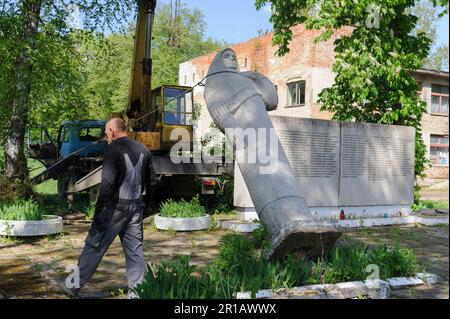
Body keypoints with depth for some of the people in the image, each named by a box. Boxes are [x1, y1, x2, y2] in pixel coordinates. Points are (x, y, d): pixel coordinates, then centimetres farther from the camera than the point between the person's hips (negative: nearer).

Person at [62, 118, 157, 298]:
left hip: (115, 207, -5)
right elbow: (152, 182, 13)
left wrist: (98, 211, -14)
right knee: (135, 250, 9)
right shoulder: (143, 150, 10)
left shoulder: (113, 149, -10)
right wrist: (145, 206, 21)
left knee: (94, 246, 6)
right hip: (136, 207, 6)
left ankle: (75, 286, 15)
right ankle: (136, 292, 12)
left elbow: (107, 183, -19)